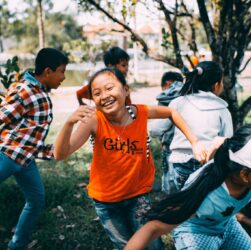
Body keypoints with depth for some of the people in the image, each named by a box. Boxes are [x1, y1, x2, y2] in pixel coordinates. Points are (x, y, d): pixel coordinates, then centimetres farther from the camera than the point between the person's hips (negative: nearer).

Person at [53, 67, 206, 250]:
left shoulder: (141, 113, -18)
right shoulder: (95, 121, -23)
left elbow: (171, 112, 2)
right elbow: (60, 155, -31)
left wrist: (195, 142, -8)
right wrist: (69, 123, -49)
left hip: (138, 195, 1)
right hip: (105, 200, 0)